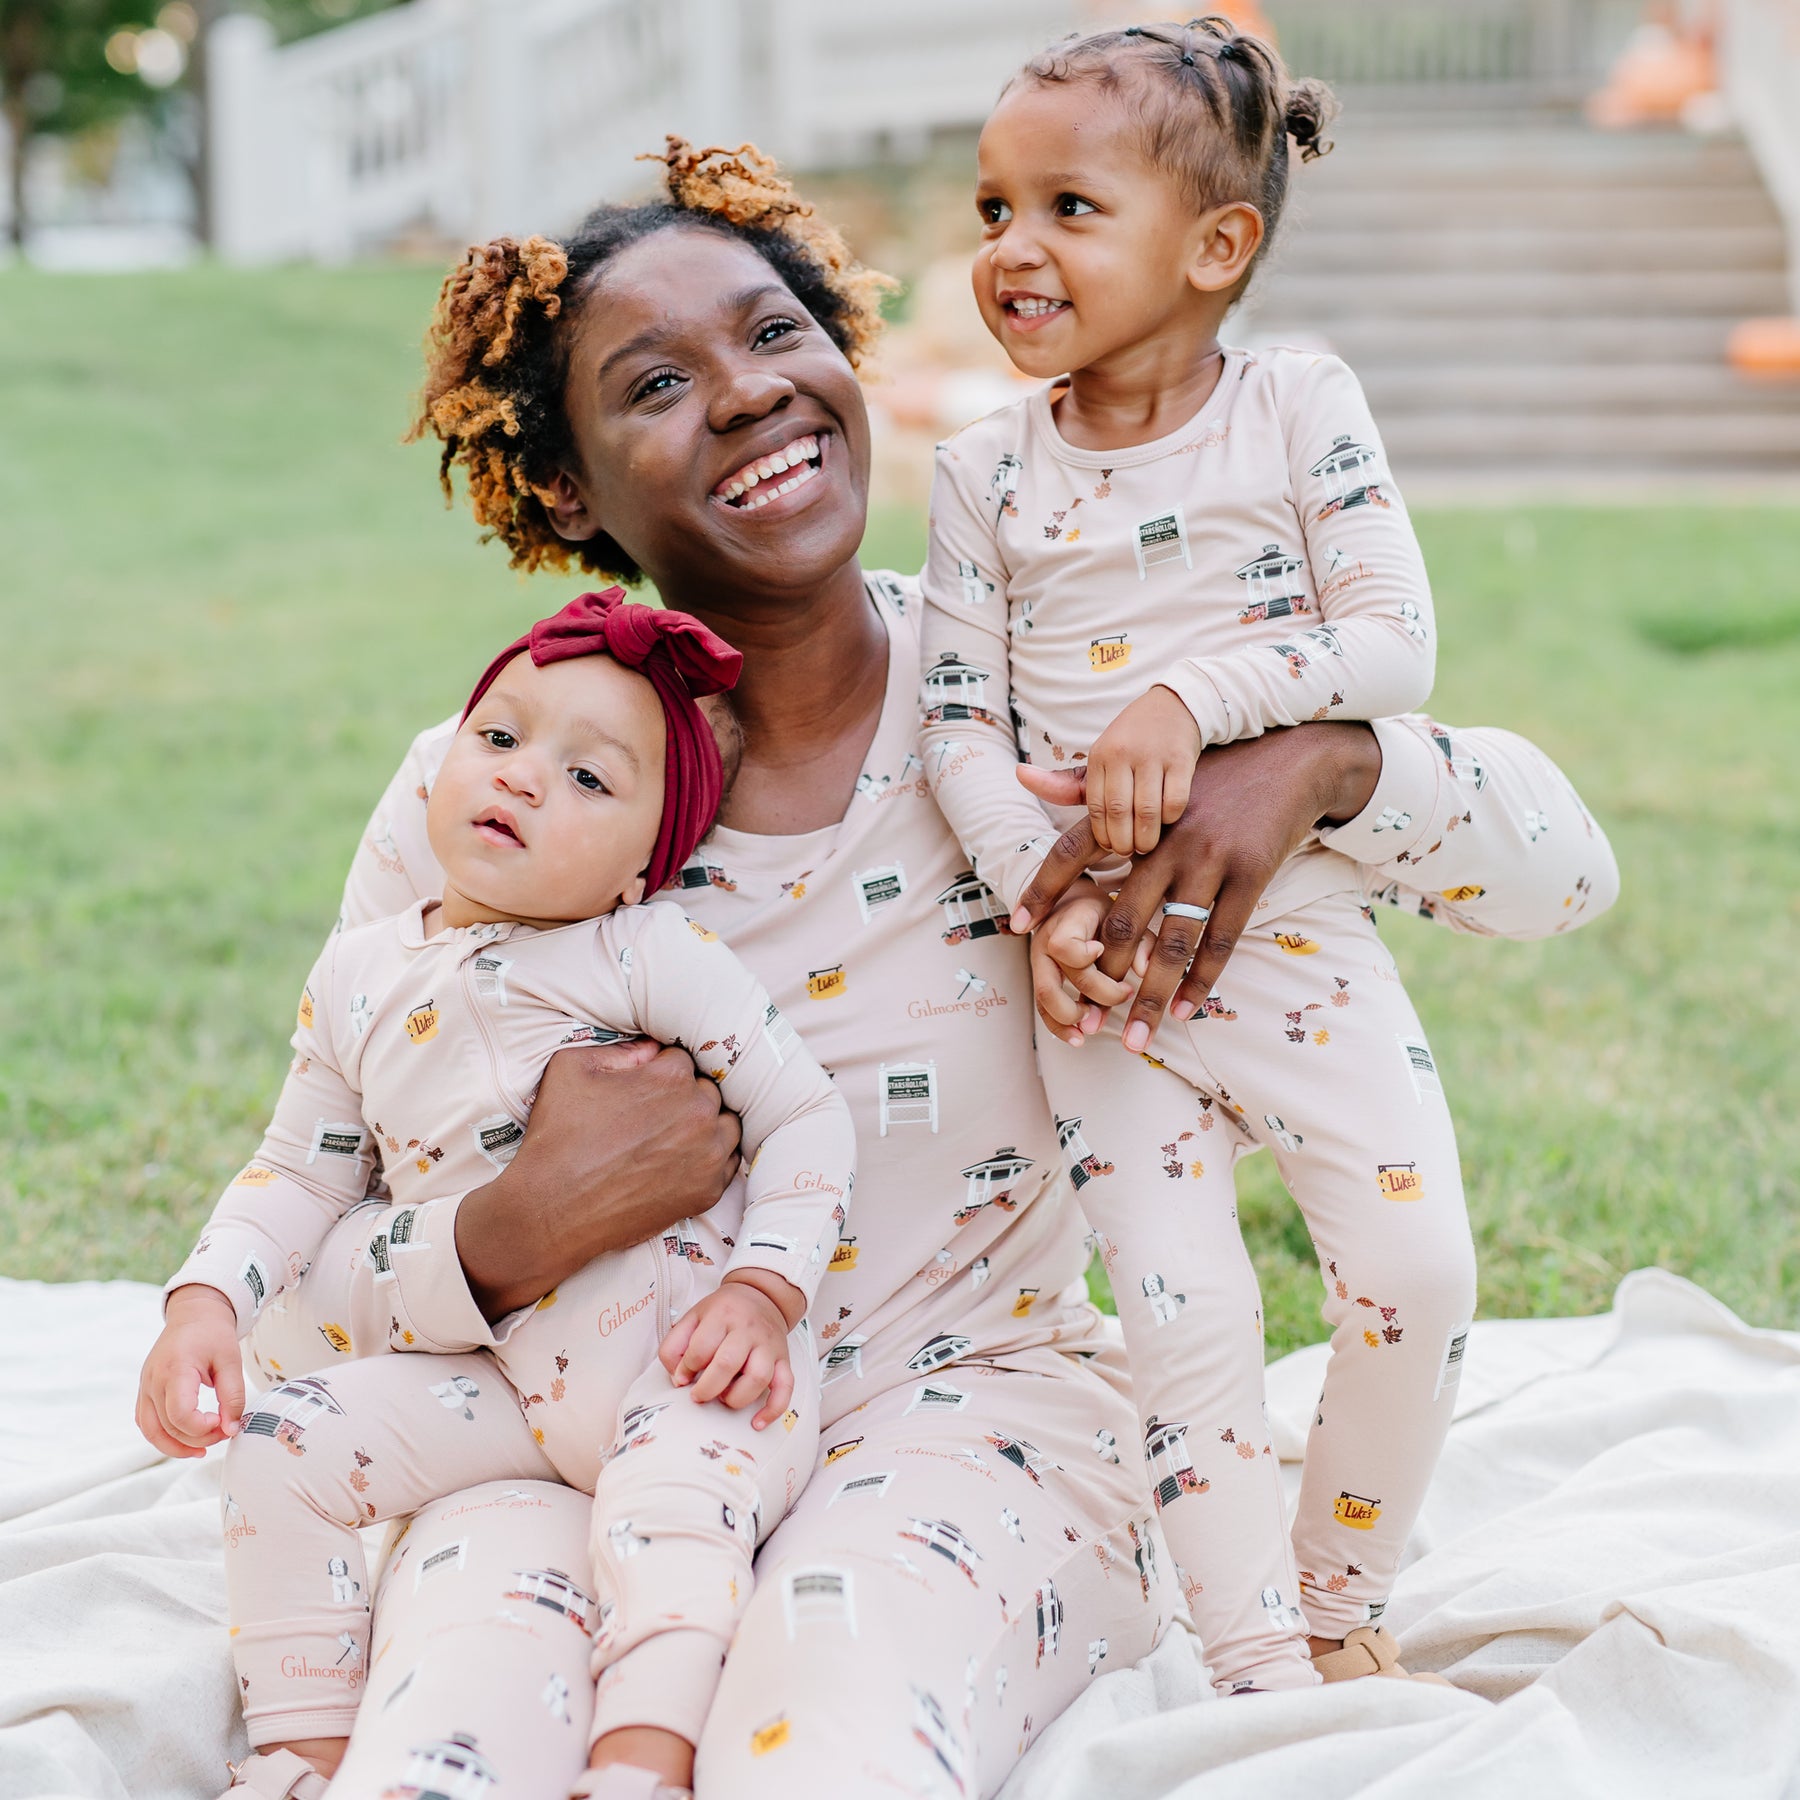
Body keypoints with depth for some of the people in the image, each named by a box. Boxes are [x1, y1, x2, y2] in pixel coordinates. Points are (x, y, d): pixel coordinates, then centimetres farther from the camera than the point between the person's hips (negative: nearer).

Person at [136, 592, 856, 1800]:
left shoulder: (657, 955, -8)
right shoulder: (360, 978, 8)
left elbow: (805, 1115, -6)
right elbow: (301, 1170, 18)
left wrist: (764, 1288, -18)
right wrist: (207, 1301, 3)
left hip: (691, 1367, -5)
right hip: (507, 1381, 5)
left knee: (670, 1514, -33)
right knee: (284, 1446, -5)